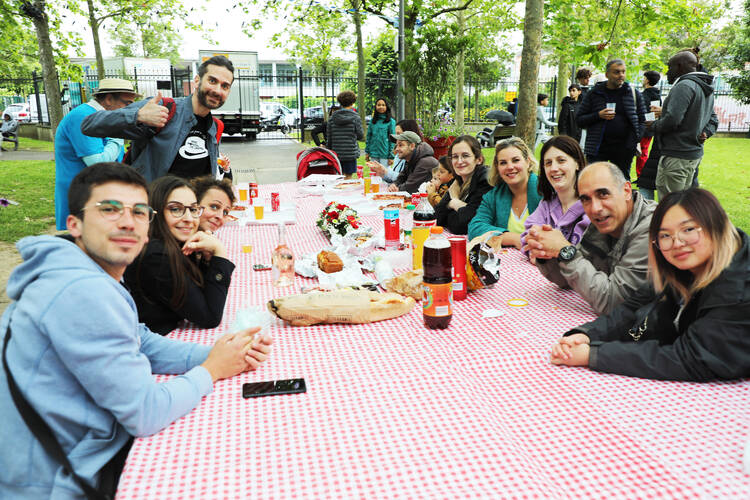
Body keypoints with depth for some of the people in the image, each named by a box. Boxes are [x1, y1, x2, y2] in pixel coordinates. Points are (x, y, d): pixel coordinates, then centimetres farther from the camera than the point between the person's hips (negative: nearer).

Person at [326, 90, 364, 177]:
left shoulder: (332, 118, 4)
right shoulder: (355, 117, -6)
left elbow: (329, 138, 7)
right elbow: (360, 136, 1)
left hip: (336, 153, 4)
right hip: (350, 153, -4)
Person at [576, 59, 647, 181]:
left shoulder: (634, 94, 9)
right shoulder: (594, 93, 5)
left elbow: (642, 120, 11)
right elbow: (579, 119, 4)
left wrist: (634, 141, -5)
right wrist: (598, 115, -13)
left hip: (623, 150, 2)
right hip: (598, 148, -2)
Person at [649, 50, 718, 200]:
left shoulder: (684, 86, -15)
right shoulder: (707, 89, 19)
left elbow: (672, 120, -25)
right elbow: (713, 120, 23)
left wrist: (653, 125, -7)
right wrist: (704, 134, 6)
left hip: (676, 156, -11)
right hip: (696, 153, 11)